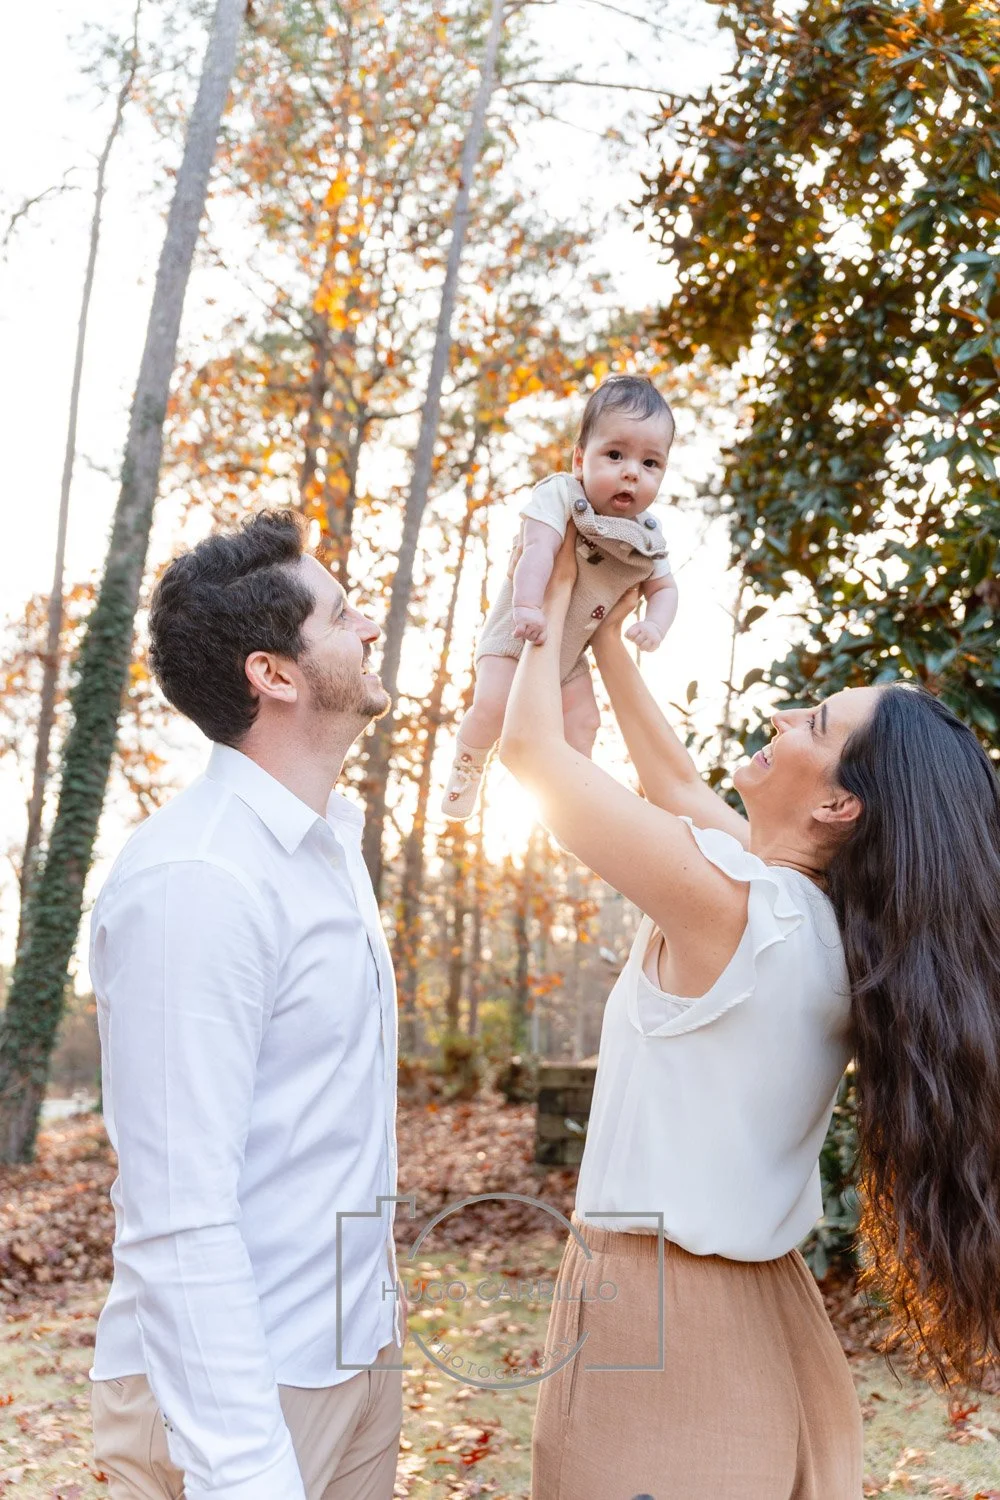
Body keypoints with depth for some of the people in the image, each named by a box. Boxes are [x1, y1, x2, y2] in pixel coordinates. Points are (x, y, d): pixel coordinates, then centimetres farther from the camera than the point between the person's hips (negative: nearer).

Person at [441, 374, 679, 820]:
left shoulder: (647, 537, -7)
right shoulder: (559, 493, -24)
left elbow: (663, 587, 3)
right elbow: (538, 549, -38)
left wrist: (654, 626, -19)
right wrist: (528, 606, -53)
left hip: (570, 651, 5)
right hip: (517, 633, -5)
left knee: (584, 723, 3)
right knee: (493, 705, -19)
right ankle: (467, 768, 7)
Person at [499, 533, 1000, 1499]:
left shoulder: (722, 900, -24)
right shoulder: (828, 916, -1)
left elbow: (529, 749, -17)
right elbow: (678, 781, 13)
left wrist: (557, 601, -3)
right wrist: (608, 641, 17)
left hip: (657, 1310, -7)